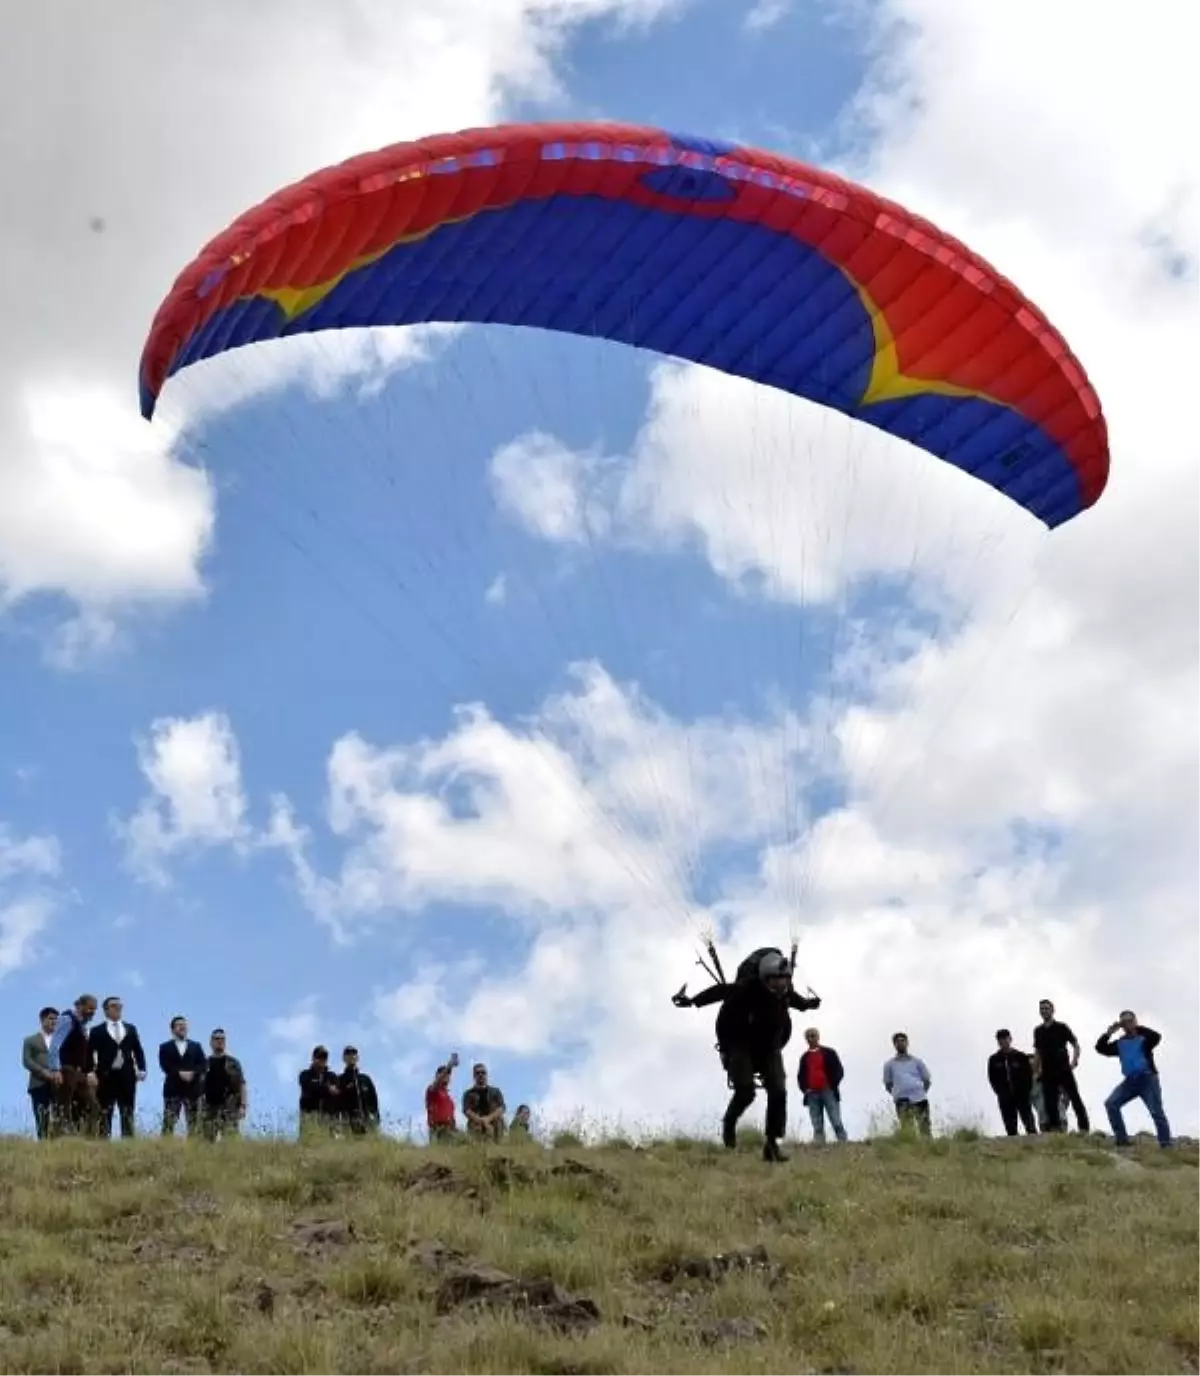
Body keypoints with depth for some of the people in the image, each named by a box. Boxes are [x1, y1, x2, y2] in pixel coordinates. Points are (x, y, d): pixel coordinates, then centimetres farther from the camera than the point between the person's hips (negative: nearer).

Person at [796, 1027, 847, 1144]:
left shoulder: (829, 1053, 8)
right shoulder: (805, 1057, 17)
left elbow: (839, 1071, 3)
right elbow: (801, 1076, 20)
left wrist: (832, 1085, -9)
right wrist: (805, 1089, 2)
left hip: (828, 1092, -3)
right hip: (812, 1094, 3)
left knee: (837, 1123, -8)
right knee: (817, 1127, -2)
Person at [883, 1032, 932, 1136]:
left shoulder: (917, 1061, 15)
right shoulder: (889, 1064, 14)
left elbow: (927, 1080, 19)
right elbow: (888, 1084, 18)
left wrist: (921, 1092, 8)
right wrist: (897, 1094, 6)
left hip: (919, 1100, 1)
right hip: (902, 1102, -1)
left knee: (925, 1129, -4)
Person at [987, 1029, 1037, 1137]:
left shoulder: (1021, 1056, 0)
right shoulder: (994, 1060, 4)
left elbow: (1029, 1075, 2)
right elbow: (992, 1079, 7)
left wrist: (1026, 1091, -5)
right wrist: (1000, 1093, -3)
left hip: (1022, 1095, -2)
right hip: (1005, 1099, 2)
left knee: (1028, 1121, -6)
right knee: (1010, 1126, 1)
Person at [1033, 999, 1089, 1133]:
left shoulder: (1061, 1027, 1)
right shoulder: (1038, 1031, 12)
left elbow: (1075, 1044, 1)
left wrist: (1074, 1060, -13)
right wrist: (1037, 1070, 11)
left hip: (1064, 1069, -4)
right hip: (1047, 1072, 4)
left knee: (1075, 1098, -5)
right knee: (1050, 1102, 0)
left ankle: (1084, 1127, -3)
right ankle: (1054, 1129, 4)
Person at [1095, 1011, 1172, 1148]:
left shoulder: (1144, 1038, 2)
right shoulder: (1119, 1044, 15)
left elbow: (1156, 1036, -19)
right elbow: (1100, 1048, 9)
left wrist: (1137, 1027, -17)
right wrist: (1109, 1032, -1)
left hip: (1148, 1079, -5)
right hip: (1130, 1081, 5)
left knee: (1156, 1112, -11)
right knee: (1110, 1104, -8)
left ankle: (1166, 1146, -9)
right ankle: (1122, 1140, -7)